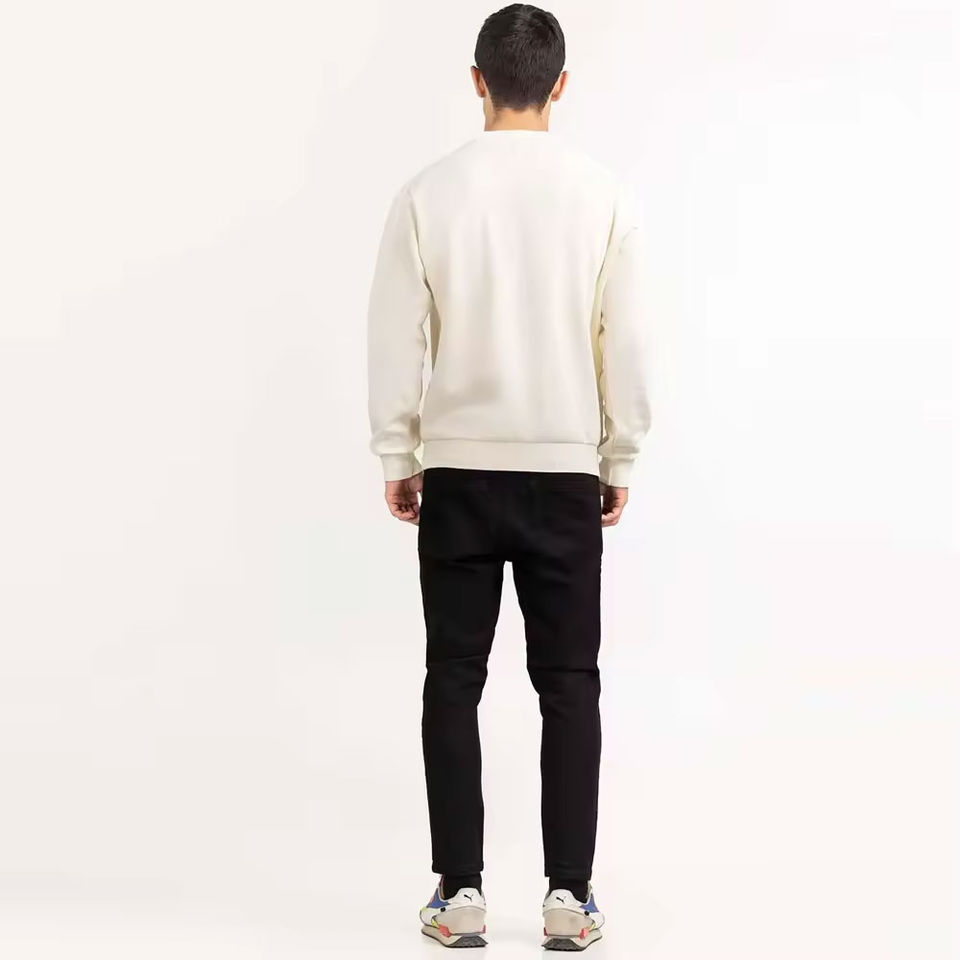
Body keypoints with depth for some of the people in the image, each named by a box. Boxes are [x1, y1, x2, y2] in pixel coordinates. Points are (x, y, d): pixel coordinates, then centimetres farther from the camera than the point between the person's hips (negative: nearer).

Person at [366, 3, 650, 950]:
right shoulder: (602, 195, -4)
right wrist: (618, 461, 9)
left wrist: (398, 459, 7)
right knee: (568, 683, 6)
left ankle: (460, 892, 9)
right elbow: (623, 345, -1)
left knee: (454, 680, 7)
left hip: (459, 470, 0)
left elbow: (396, 341, -4)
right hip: (563, 471, 0)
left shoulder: (428, 193, -5)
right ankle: (569, 894, 9)